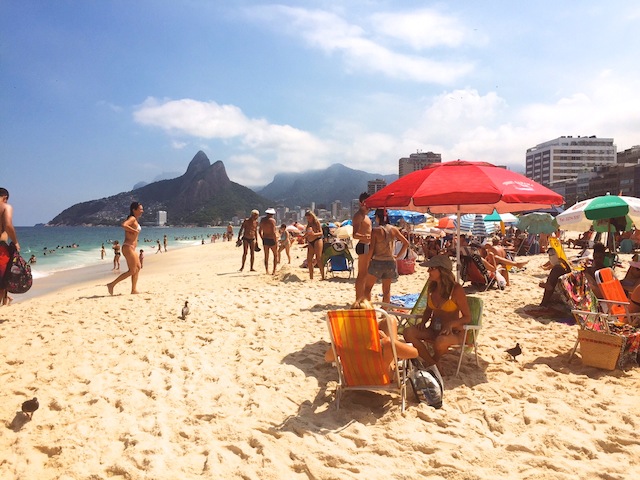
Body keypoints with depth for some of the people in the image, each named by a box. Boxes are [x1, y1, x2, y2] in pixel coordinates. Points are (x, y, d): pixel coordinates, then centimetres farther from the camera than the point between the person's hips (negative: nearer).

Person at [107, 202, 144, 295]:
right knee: (132, 271, -5)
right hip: (128, 248, -10)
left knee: (138, 268, 15)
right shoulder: (132, 218, -12)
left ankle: (134, 289, 19)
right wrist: (134, 230, -19)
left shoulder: (135, 220, 16)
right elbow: (123, 225, -30)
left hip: (132, 248, 10)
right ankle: (112, 285, -3)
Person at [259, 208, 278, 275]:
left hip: (265, 240, 5)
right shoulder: (272, 220, -15)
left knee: (266, 256, 12)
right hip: (271, 240, -5)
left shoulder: (262, 220, 5)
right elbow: (273, 232, -19)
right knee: (275, 255, 10)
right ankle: (274, 271, 3)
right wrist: (276, 242, -13)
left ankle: (267, 271, 12)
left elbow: (260, 231, 11)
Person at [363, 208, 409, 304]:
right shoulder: (394, 229, 1)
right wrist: (398, 256, 10)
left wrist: (368, 261, 0)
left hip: (377, 262, -4)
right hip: (390, 262, 4)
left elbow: (371, 249, -11)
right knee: (386, 290, 11)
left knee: (367, 287, 10)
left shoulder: (375, 231, -10)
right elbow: (406, 243, 5)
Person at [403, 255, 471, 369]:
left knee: (440, 341, -39)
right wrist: (423, 321, -3)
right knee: (408, 332, -21)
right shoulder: (431, 287, 3)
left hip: (454, 332, -5)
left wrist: (451, 324, -26)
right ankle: (433, 364, -10)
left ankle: (434, 361, -1)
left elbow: (467, 317, -10)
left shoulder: (456, 289, -15)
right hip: (434, 329, 5)